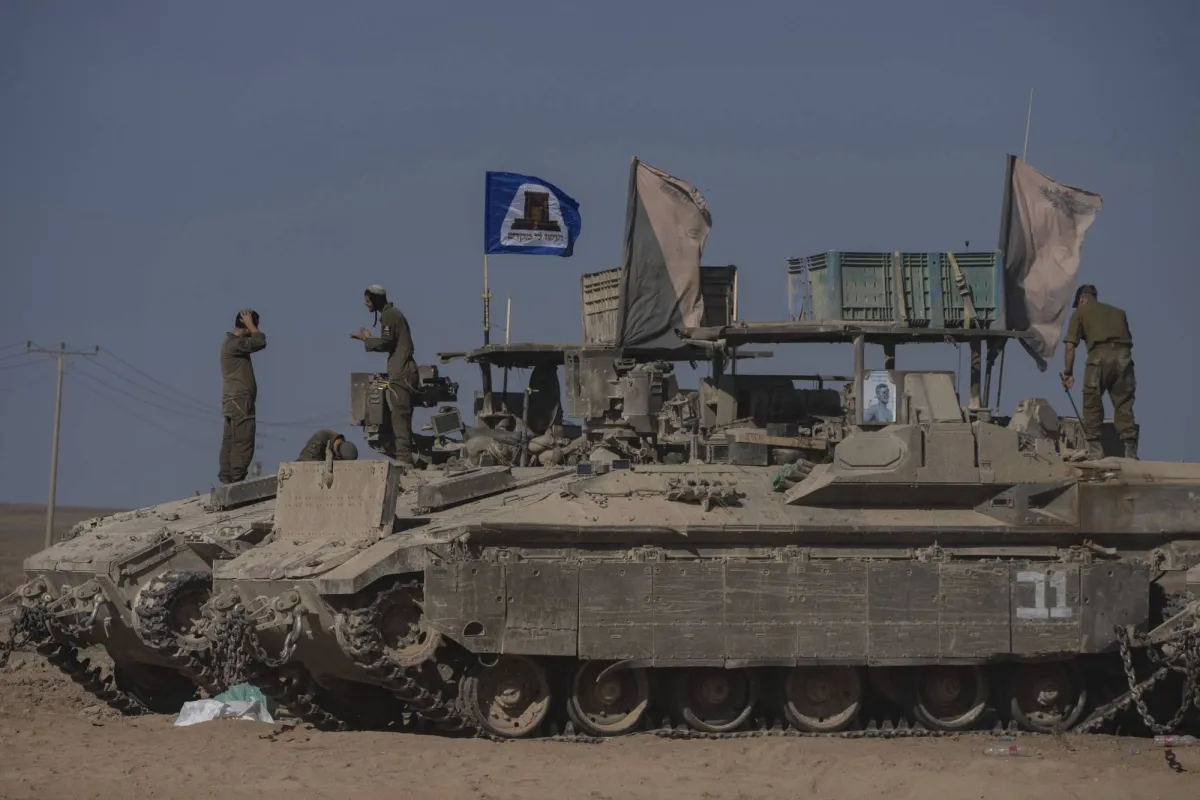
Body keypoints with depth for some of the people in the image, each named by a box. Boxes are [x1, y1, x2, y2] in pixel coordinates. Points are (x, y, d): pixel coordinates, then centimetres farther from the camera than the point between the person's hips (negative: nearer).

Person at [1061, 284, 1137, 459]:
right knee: (1124, 406, 7)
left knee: (1092, 405, 8)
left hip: (1100, 354, -3)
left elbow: (1070, 347, 12)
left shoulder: (1080, 312, 19)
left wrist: (1068, 373, 19)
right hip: (1123, 354, 3)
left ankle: (1095, 449, 7)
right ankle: (1130, 450, 0)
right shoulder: (1118, 311, 30)